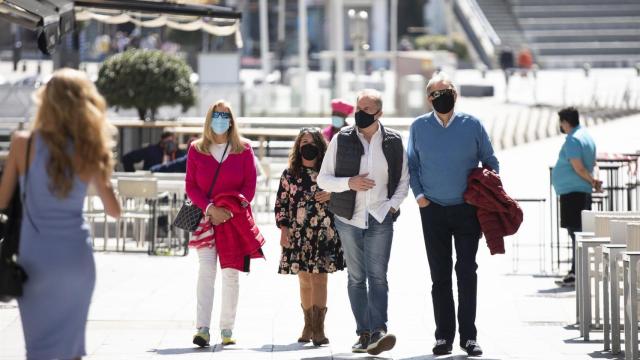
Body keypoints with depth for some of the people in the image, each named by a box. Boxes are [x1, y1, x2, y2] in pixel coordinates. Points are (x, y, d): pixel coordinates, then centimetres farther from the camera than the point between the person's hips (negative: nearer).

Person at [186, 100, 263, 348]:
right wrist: (210, 208, -12)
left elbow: (250, 186, 3)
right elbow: (190, 186, 3)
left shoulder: (243, 150, 6)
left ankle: (227, 329, 7)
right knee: (206, 270, -11)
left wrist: (231, 210, -11)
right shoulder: (196, 150, 7)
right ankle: (202, 329, -18)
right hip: (205, 218, -1)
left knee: (231, 273, 1)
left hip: (234, 219, 1)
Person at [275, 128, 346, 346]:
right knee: (305, 280, 7)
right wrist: (283, 229, -1)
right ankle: (308, 325, 19)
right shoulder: (289, 175, 8)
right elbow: (281, 203, 8)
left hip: (324, 233, -2)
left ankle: (318, 328, -8)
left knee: (319, 279, -8)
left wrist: (331, 195, -9)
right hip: (298, 234, 2)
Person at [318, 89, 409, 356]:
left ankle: (378, 332, -21)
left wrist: (393, 205, -3)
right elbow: (323, 179, 4)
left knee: (378, 276, -12)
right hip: (349, 220, 1)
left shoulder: (394, 142, 4)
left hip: (381, 220, -1)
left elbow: (403, 180, 13)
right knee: (356, 278, 5)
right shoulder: (341, 140, 3)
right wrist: (349, 183, -13)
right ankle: (364, 334, 8)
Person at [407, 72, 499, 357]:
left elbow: (490, 162, 8)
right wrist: (418, 194, -1)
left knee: (467, 272, -1)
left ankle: (468, 336, 4)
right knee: (440, 275, 4)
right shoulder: (419, 127, 3)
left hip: (467, 210, -1)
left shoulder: (472, 125, 0)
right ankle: (444, 336, 9)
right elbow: (411, 165, 12)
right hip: (433, 211, 1)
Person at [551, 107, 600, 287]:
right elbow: (592, 164, 23)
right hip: (583, 191, 10)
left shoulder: (572, 140, -15)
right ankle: (576, 272, 18)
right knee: (577, 233, 13)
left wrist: (592, 181, -8)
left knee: (575, 232, -10)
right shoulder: (586, 136, 17)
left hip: (572, 191, -10)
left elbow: (578, 167, -20)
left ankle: (577, 274, -11)